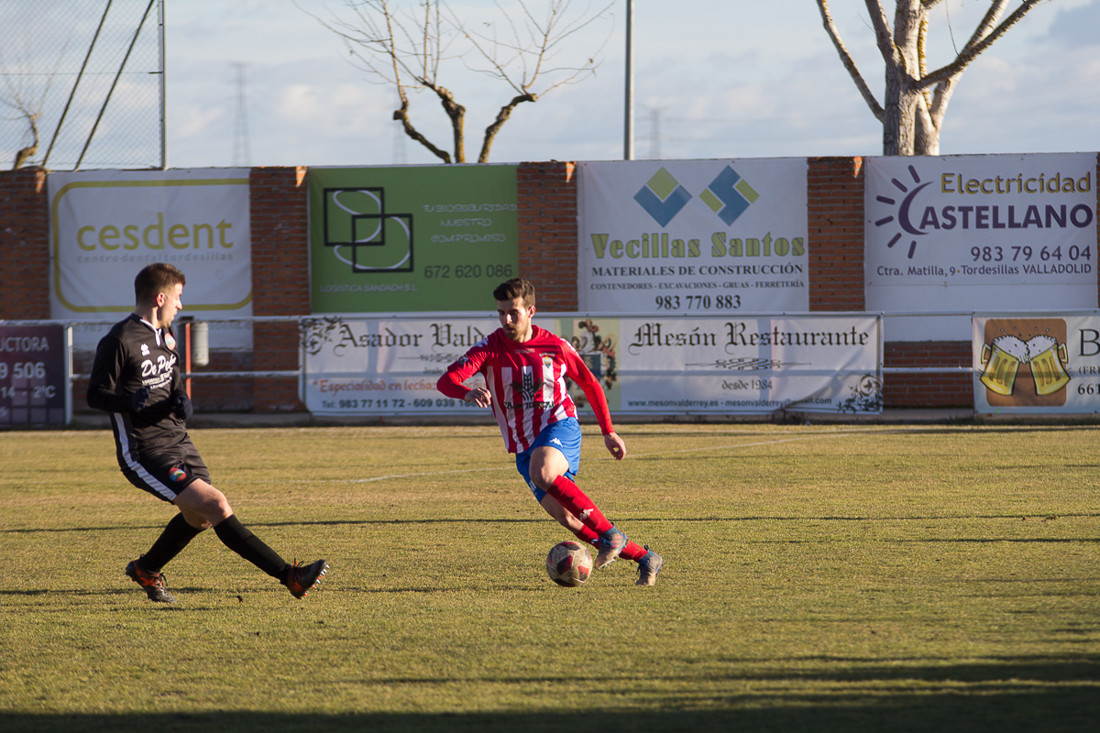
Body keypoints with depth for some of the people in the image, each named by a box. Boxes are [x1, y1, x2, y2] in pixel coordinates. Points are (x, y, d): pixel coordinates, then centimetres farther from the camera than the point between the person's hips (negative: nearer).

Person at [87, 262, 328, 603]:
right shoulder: (119, 342, -13)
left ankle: (145, 570, 43)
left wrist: (181, 400, 3)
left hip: (178, 441, 9)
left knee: (199, 518, 19)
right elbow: (96, 395, -13)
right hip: (144, 453, -9)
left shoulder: (164, 335, 15)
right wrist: (130, 401, -34)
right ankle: (291, 577, -23)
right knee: (216, 505, -18)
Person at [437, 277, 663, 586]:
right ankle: (644, 558, 1)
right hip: (523, 447, 3)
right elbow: (446, 380, -16)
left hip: (560, 425, -3)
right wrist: (468, 393, -40)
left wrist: (608, 432, 15)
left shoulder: (556, 346, 0)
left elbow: (590, 383, 16)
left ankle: (609, 533, -27)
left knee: (541, 472, -37)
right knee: (566, 518, -10)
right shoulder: (490, 349, -2)